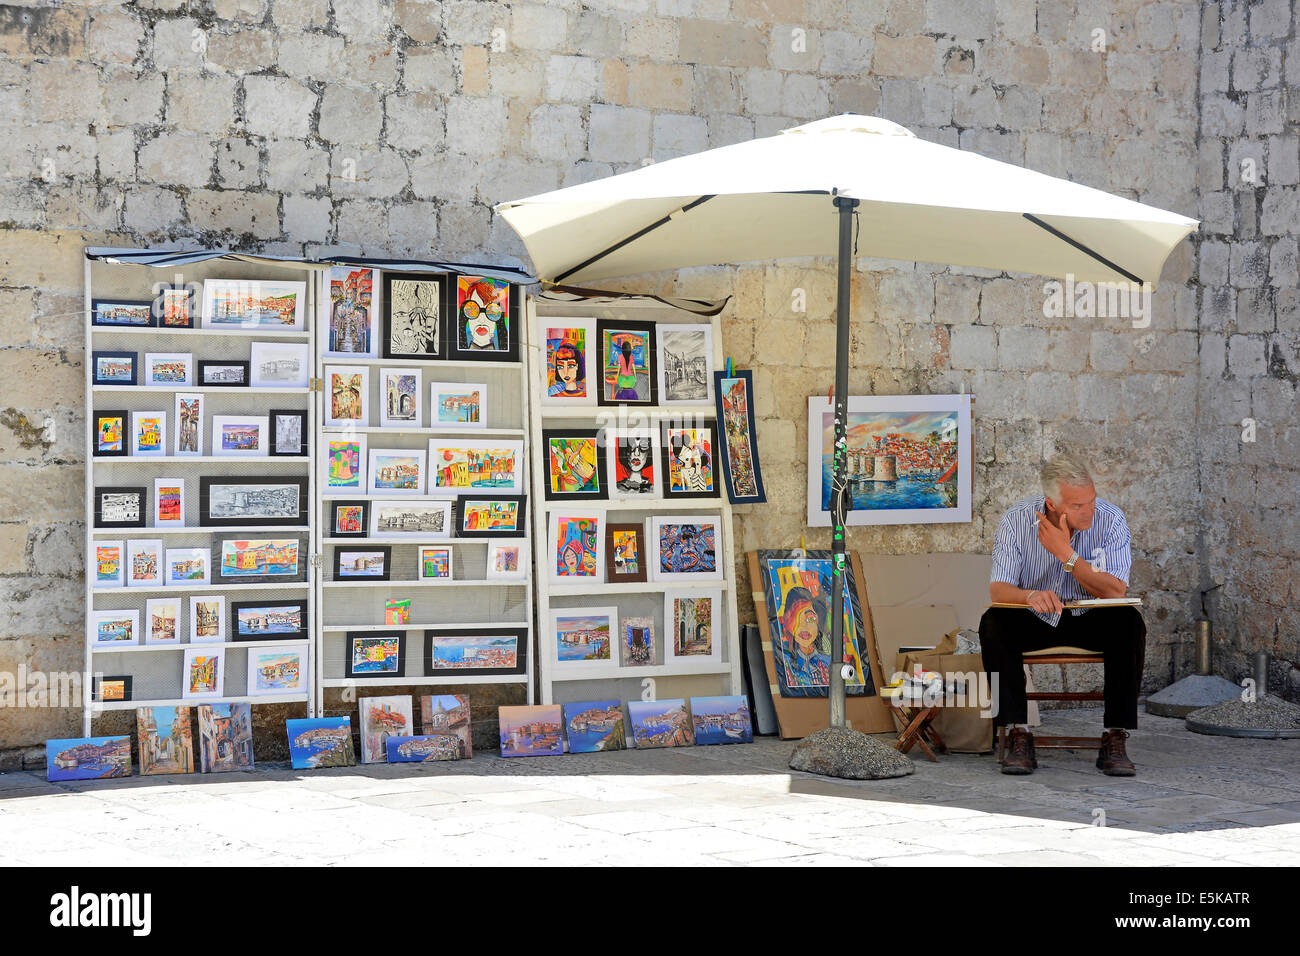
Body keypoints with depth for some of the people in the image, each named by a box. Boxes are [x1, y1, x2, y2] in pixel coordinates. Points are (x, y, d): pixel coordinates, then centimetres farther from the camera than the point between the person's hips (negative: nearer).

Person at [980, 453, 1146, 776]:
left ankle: (1115, 740, -25)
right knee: (993, 624, -29)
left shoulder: (1110, 520, -15)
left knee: (1129, 623, -30)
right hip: (1034, 620, 0)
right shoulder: (1016, 520, -14)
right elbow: (998, 589, -19)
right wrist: (1030, 595, -42)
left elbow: (1115, 593, -22)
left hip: (1088, 619, 0)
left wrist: (1066, 554, -31)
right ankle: (1018, 735, -26)